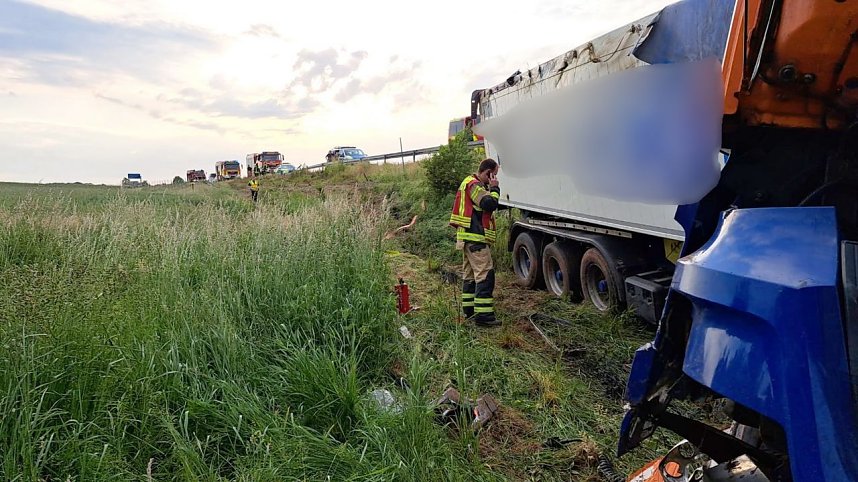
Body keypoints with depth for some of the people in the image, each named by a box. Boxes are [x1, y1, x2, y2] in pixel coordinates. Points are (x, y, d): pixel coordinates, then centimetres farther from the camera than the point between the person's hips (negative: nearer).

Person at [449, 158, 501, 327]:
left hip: (469, 237, 11)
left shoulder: (470, 183, 22)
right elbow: (490, 204, -23)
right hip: (476, 238, -11)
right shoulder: (474, 185, -13)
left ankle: (469, 309, 22)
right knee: (485, 274, -13)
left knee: (470, 273, 15)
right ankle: (483, 315, -15)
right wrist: (494, 188, -10)